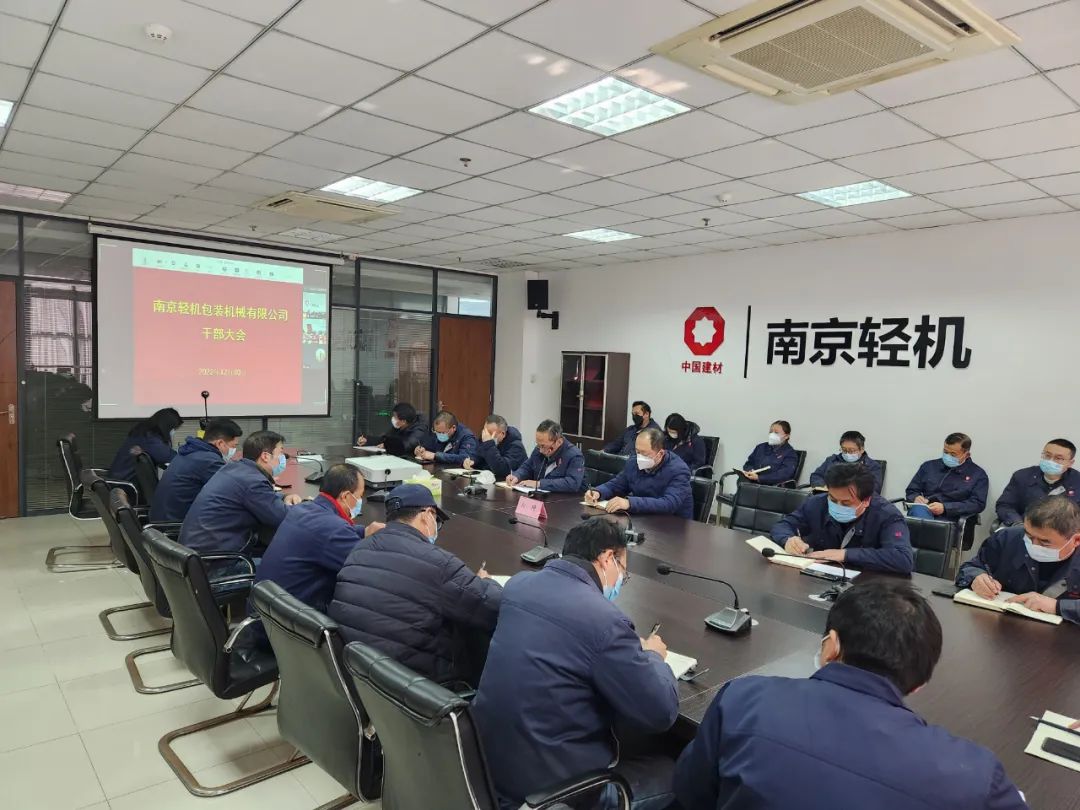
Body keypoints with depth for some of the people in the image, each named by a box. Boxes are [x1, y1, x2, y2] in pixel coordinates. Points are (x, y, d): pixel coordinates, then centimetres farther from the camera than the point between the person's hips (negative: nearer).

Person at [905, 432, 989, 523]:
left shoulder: (978, 474, 13)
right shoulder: (929, 466, 21)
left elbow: (978, 504, 0)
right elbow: (911, 491, 23)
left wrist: (945, 507, -14)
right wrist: (916, 498, -4)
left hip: (949, 518, -3)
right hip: (922, 511, 3)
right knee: (918, 509, -39)